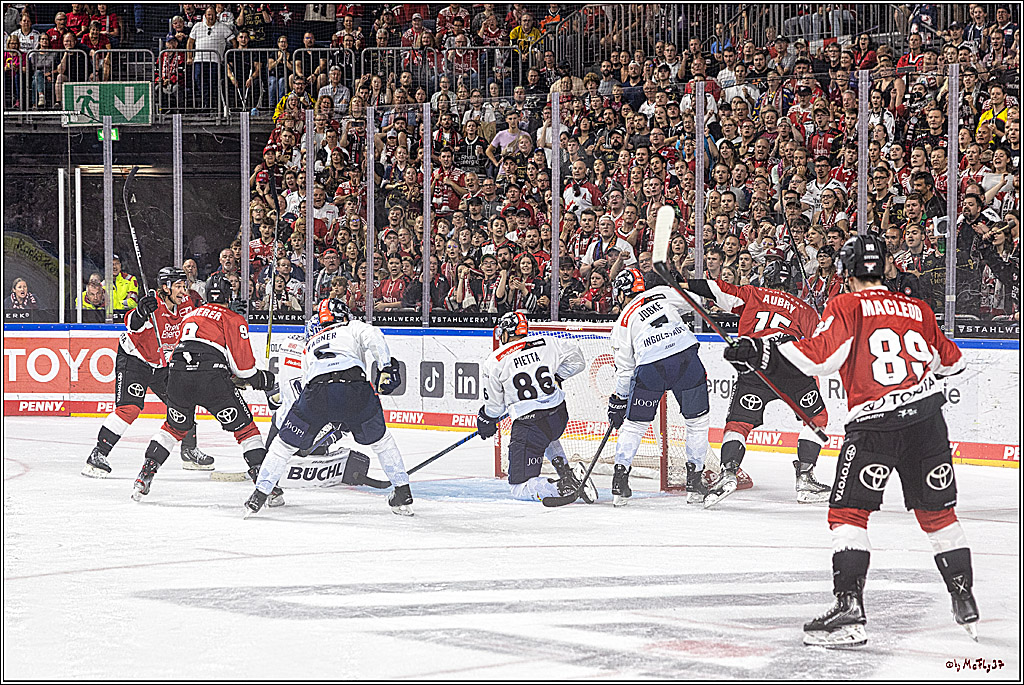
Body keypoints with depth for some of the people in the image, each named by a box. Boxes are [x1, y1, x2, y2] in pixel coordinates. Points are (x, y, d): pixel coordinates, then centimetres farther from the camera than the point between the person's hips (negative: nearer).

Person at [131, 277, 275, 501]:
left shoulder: (192, 314, 30)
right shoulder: (233, 319, 11)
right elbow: (242, 358, 2)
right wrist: (257, 378, 20)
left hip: (177, 374, 5)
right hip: (211, 377, -5)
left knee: (175, 427, 28)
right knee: (244, 427, 6)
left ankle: (146, 474, 21)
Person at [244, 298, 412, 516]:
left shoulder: (311, 343, 41)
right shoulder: (354, 327, 29)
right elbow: (374, 337, 6)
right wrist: (386, 367, -2)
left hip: (316, 390, 2)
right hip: (354, 386, -2)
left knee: (286, 442, 21)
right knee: (379, 439, 23)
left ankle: (260, 494, 20)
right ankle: (403, 494, 22)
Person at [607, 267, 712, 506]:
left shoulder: (623, 322, 16)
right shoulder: (662, 293, 19)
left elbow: (624, 368, 17)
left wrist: (618, 401, 29)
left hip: (650, 368, -1)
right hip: (686, 356, 1)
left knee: (634, 423, 16)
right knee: (697, 420, 16)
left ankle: (620, 476, 12)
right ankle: (694, 477, 14)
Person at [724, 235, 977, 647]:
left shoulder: (847, 306, 1)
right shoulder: (917, 309, 17)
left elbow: (823, 353, -14)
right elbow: (951, 361, 28)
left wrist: (763, 354, -13)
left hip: (874, 421, -5)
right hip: (927, 415, 5)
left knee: (848, 512, -1)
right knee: (937, 512, 17)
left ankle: (849, 607, -13)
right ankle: (965, 602, 19)